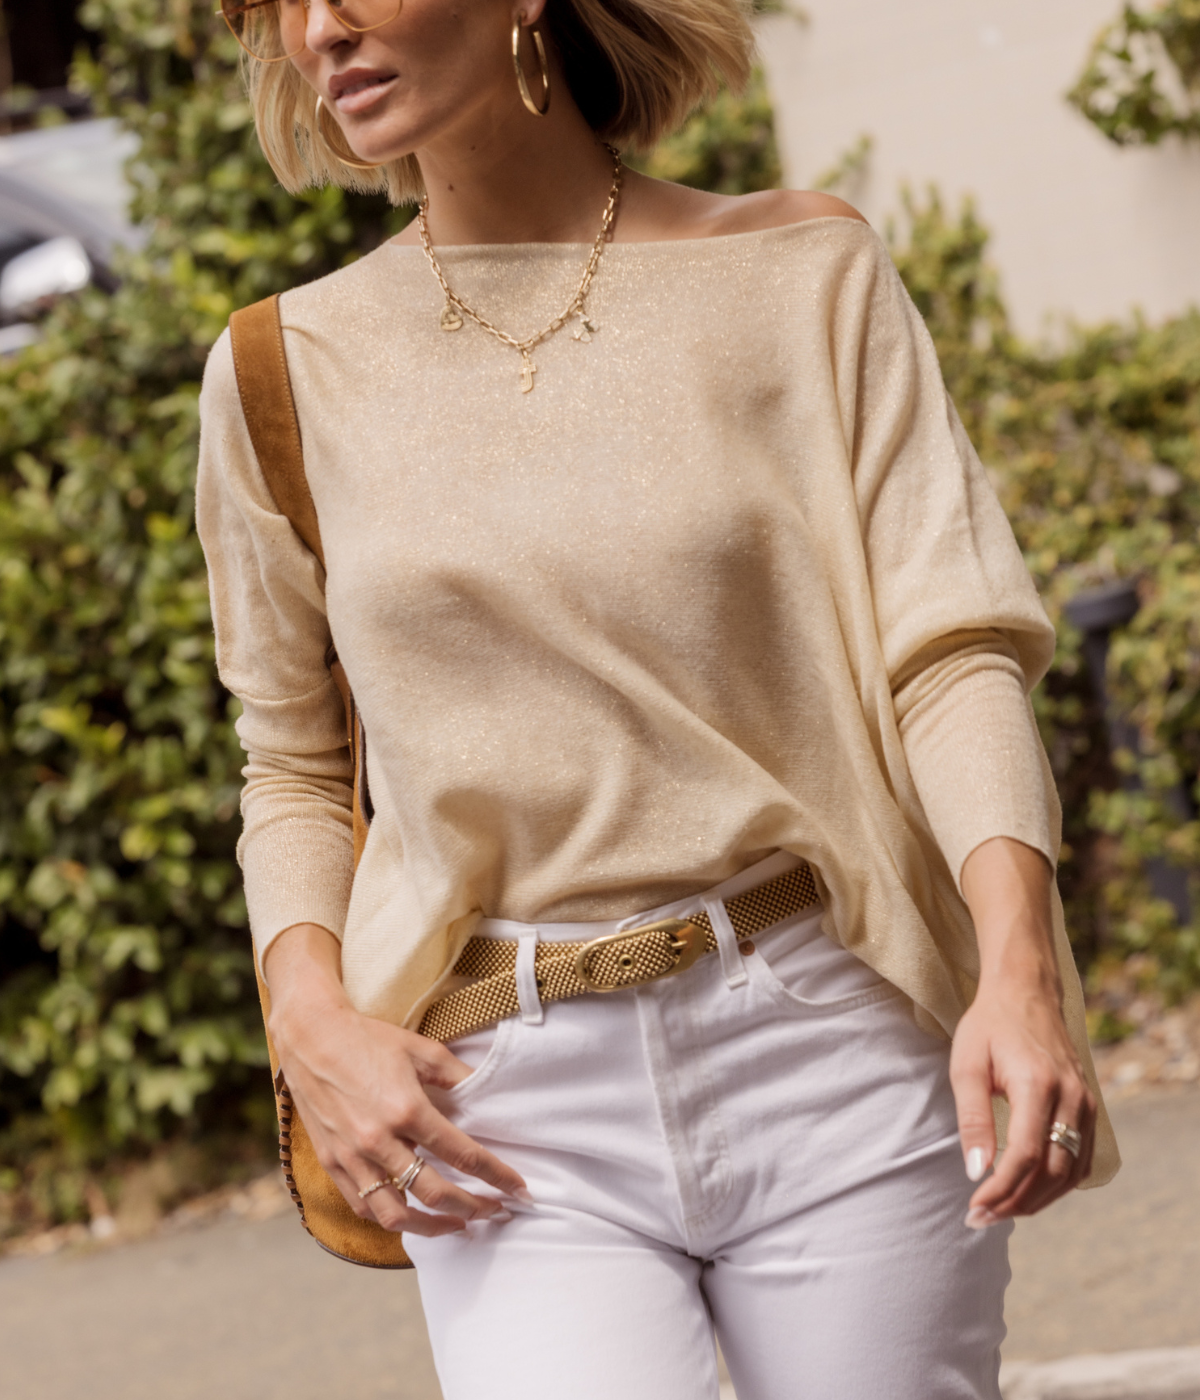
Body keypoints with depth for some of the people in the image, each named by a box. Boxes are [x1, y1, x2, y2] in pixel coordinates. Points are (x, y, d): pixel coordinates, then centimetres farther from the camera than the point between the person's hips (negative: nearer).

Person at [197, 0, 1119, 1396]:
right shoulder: (287, 375, 8)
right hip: (515, 1114, 1)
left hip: (833, 1055, 0)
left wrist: (1019, 962, -20)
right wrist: (309, 1017, -2)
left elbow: (952, 648, -3)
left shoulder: (804, 275, 4)